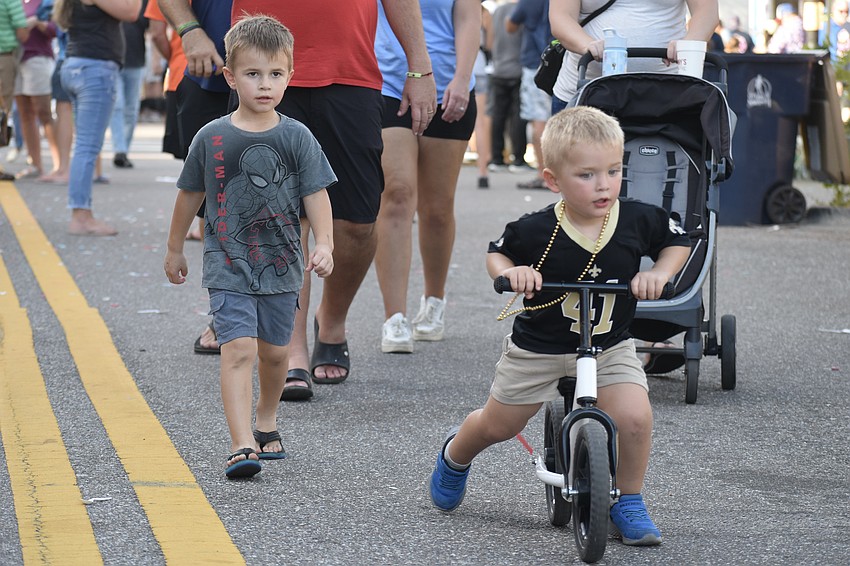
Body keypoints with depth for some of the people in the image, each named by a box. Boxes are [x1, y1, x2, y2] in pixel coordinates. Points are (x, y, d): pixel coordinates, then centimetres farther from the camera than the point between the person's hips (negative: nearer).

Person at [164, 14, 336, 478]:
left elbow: (316, 196, 0)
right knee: (239, 350, -16)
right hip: (229, 266, -2)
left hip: (281, 265, 2)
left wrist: (323, 245, -15)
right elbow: (190, 195, 9)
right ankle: (242, 444, -21)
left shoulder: (298, 138, -1)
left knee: (274, 352, 15)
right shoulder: (211, 138, -3)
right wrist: (175, 249, 17)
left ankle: (266, 422, 40)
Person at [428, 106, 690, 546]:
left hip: (609, 347, 1)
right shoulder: (536, 231, -21)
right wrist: (510, 272, -22)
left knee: (634, 416, -22)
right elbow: (496, 251, -1)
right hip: (538, 347, -1)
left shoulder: (638, 220, -16)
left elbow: (677, 242, 4)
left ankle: (628, 502, 3)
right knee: (496, 425, 14)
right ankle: (455, 457, 50)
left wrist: (659, 273, -14)